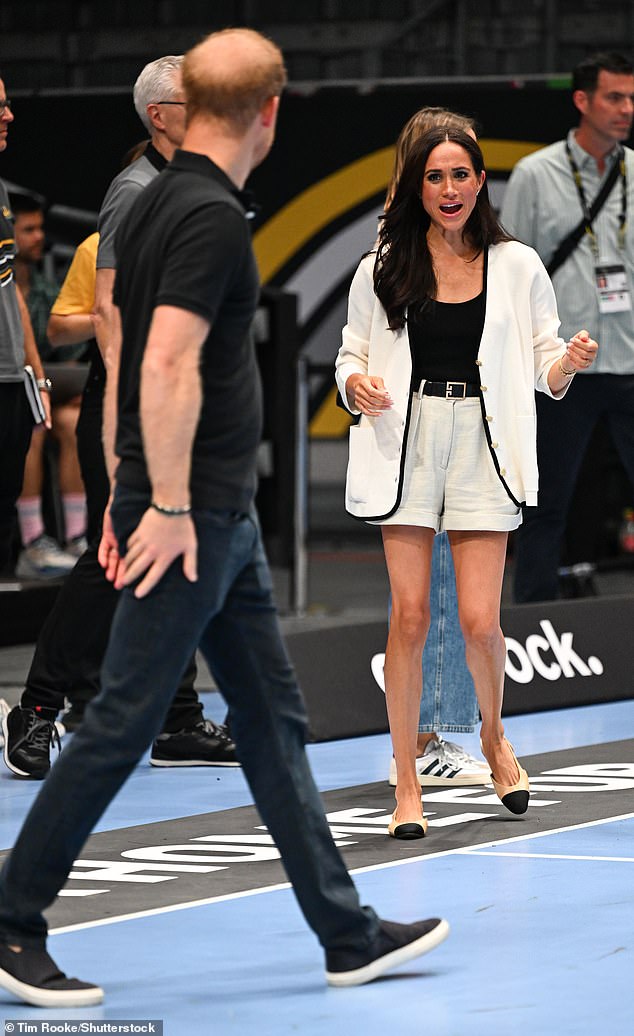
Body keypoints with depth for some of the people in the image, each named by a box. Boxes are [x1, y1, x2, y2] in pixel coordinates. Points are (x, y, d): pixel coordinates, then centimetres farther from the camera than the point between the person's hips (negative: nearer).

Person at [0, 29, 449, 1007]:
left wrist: (129, 493, 22)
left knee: (273, 719, 10)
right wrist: (167, 506, -23)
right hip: (191, 513, -10)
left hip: (219, 518, 10)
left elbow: (131, 356, 17)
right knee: (122, 722, -4)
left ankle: (348, 935, 14)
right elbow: (170, 364, -26)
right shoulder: (212, 216, -18)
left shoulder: (156, 202, 11)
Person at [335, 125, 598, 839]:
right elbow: (352, 353, 12)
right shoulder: (382, 270, 5)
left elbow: (545, 365, 10)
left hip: (483, 445, 0)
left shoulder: (517, 267, 6)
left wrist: (569, 363, -13)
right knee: (410, 615, -4)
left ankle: (493, 737, 26)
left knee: (479, 620, -5)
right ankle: (406, 783, 5)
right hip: (406, 441, 0)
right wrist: (356, 385, -10)